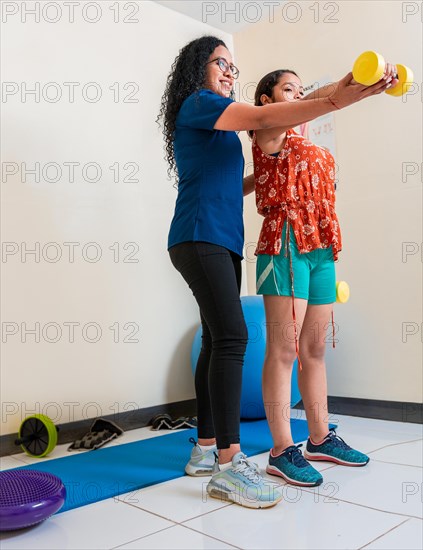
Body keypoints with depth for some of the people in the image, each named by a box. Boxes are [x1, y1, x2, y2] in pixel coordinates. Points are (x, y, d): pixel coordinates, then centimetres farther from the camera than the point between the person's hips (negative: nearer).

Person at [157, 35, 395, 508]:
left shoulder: (217, 124, 28)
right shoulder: (197, 103, 0)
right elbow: (263, 118, -15)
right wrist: (335, 100, -22)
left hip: (222, 242, 9)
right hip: (201, 239, -9)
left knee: (216, 341, 5)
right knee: (232, 337, -19)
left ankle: (206, 449, 11)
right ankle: (228, 464, -17)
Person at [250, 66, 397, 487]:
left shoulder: (310, 148, 26)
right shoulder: (267, 134, 3)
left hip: (321, 247, 8)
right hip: (286, 243, -7)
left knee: (314, 349, 10)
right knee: (283, 349, -8)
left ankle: (320, 439, 19)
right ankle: (282, 451, -2)